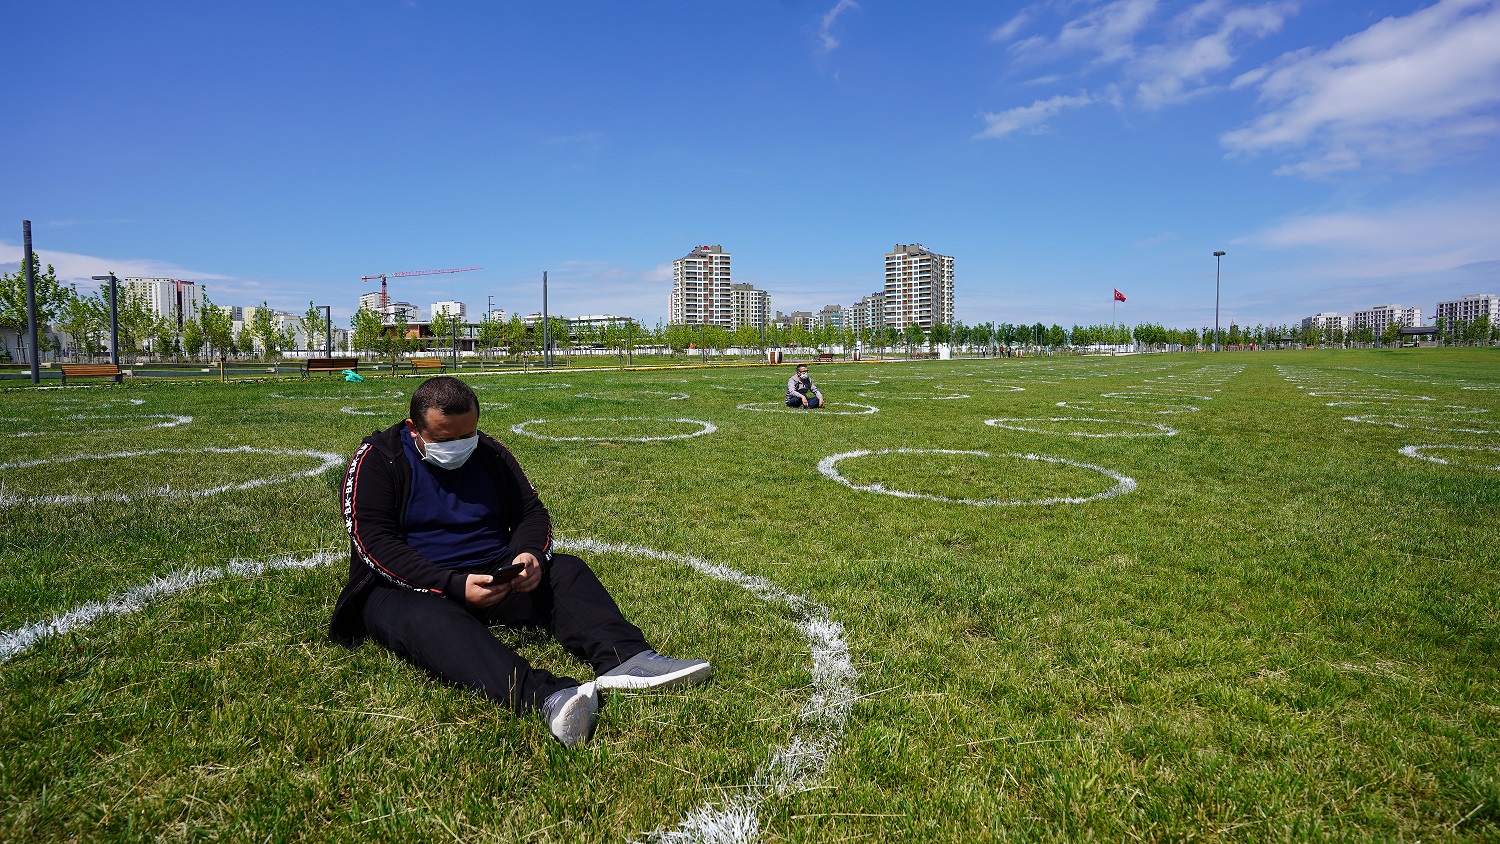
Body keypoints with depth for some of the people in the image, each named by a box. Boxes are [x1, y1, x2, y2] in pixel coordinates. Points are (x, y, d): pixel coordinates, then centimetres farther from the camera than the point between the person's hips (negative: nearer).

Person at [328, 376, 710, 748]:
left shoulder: (489, 453, 9)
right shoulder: (377, 459, -4)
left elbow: (531, 513, 11)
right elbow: (374, 542, -14)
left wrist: (532, 555, -15)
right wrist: (454, 586, -26)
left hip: (494, 576, 5)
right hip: (405, 590, -5)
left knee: (567, 571, -17)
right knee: (427, 621, -38)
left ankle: (626, 658, -43)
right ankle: (545, 697, -65)